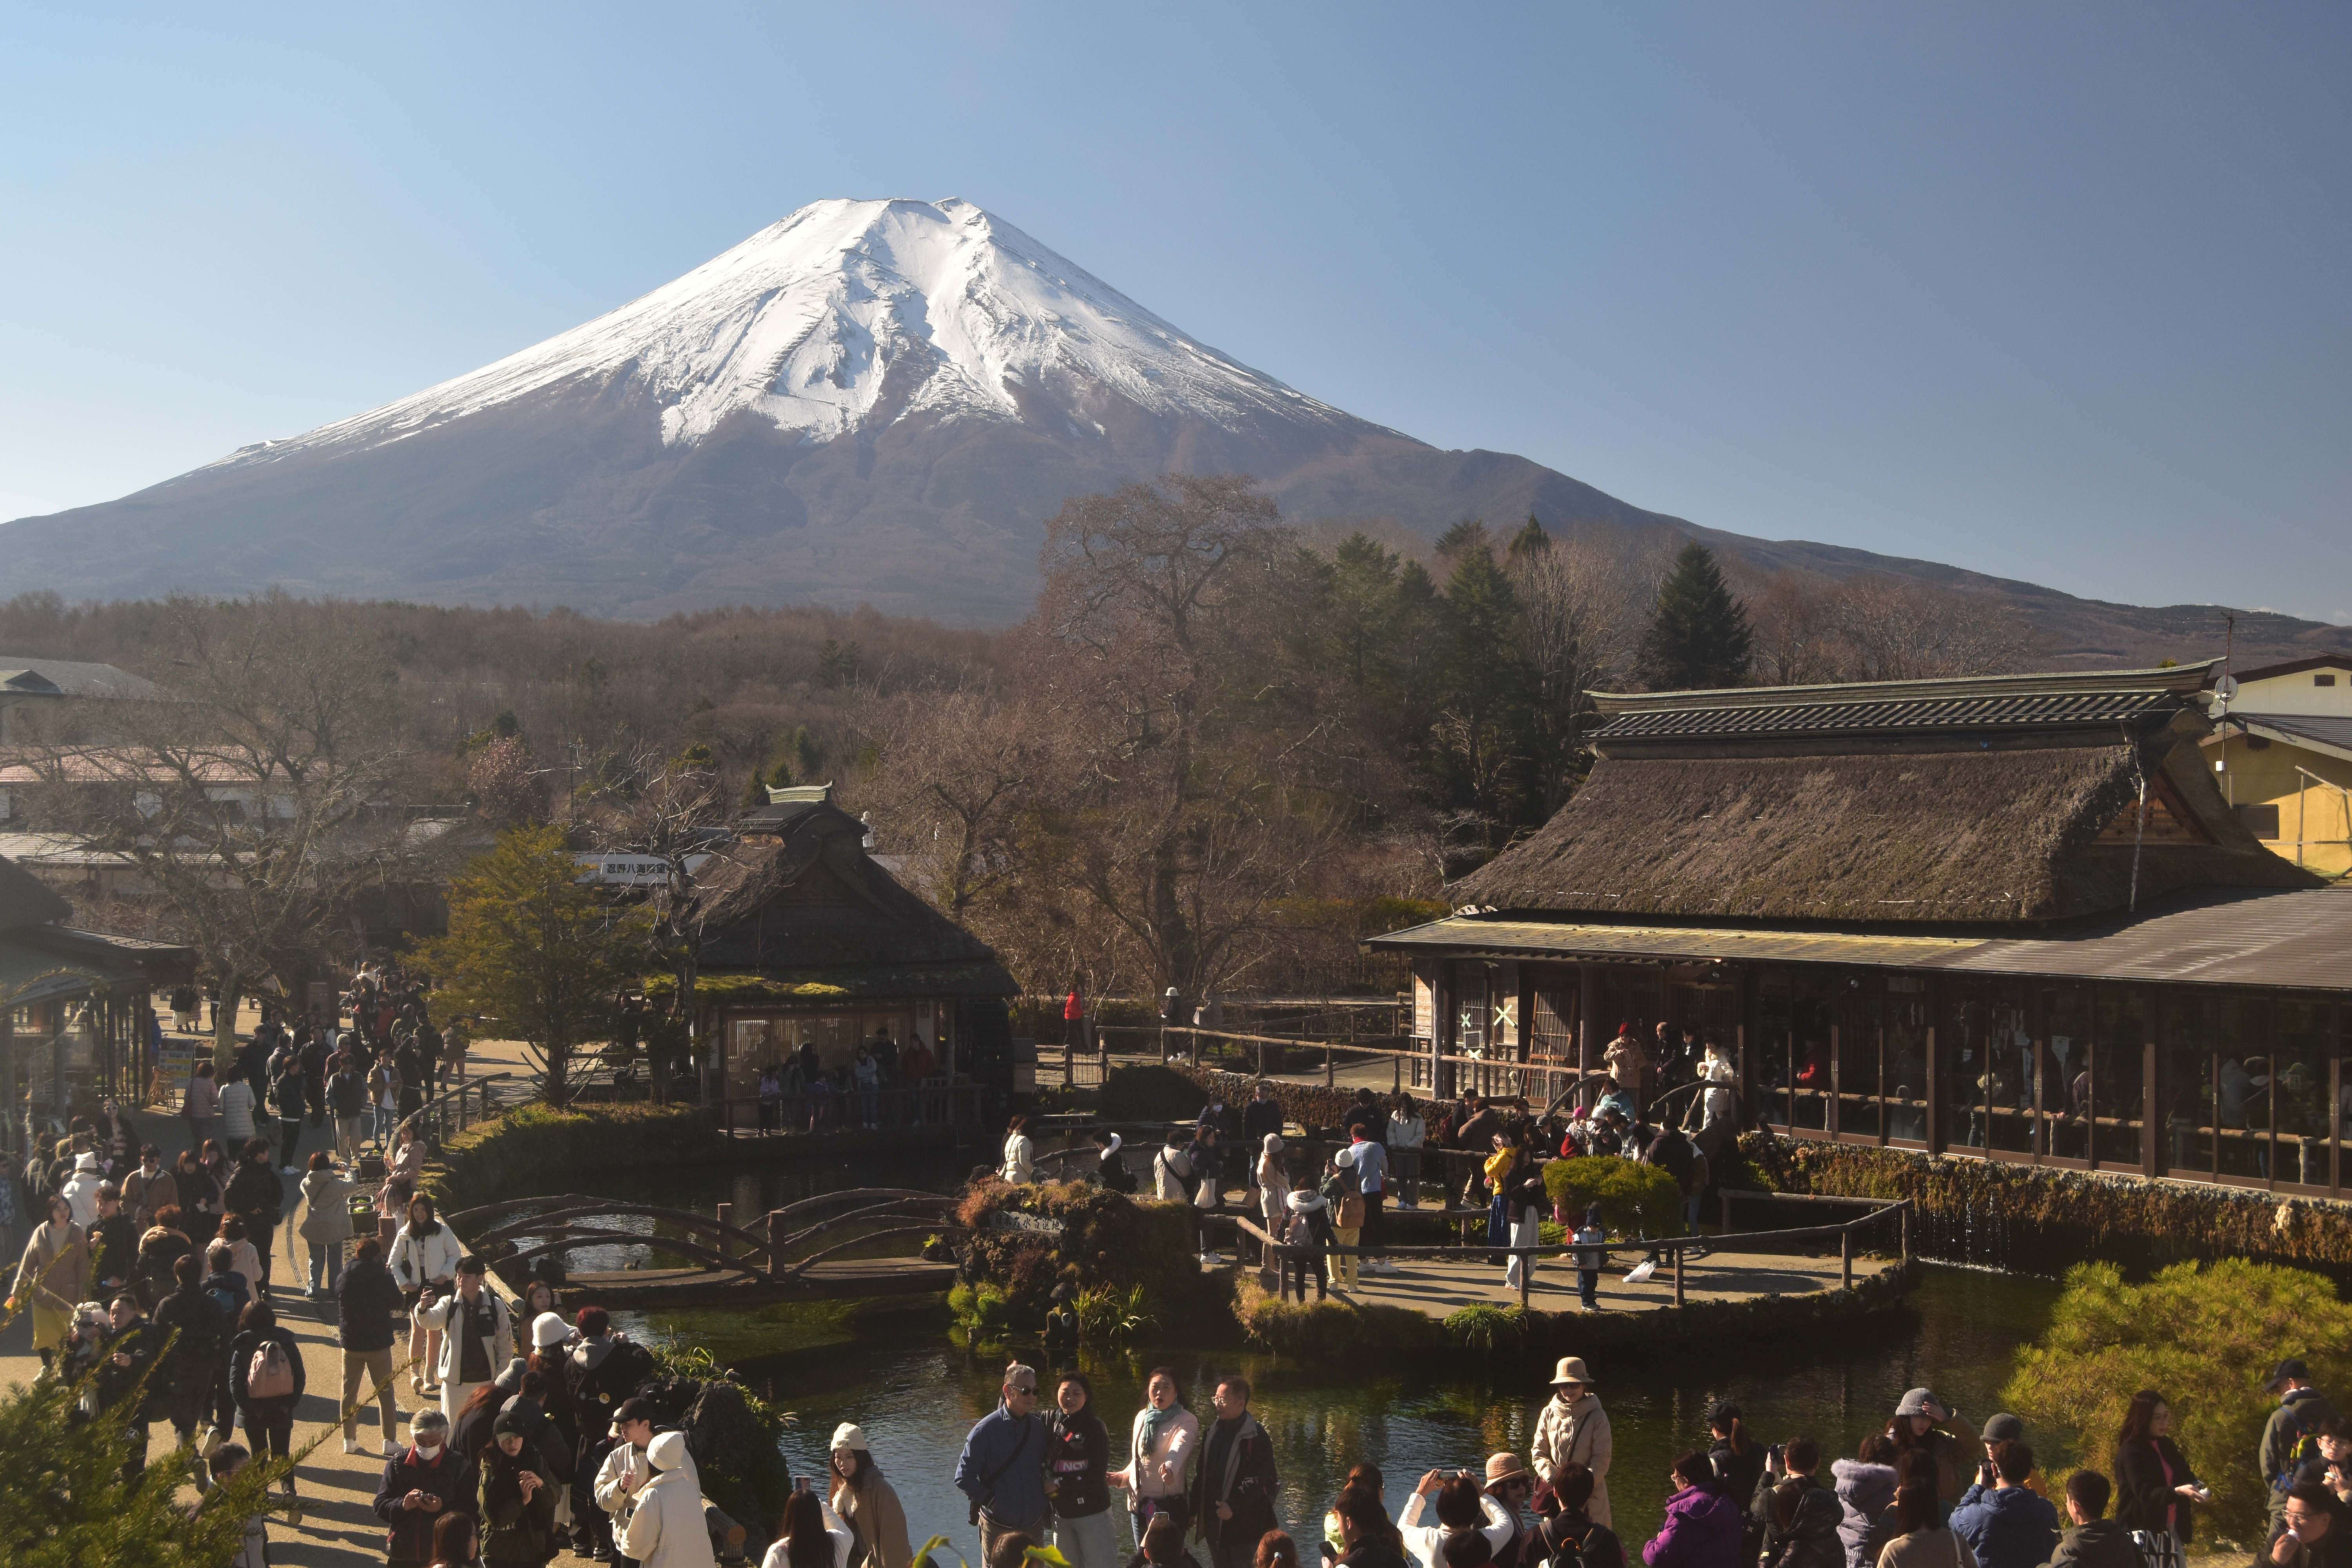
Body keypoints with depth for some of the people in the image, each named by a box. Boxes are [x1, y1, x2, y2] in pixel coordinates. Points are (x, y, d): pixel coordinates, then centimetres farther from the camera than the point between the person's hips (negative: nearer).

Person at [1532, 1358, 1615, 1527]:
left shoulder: (1597, 1416, -2)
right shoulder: (1549, 1414, 5)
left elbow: (1602, 1459, -4)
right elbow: (1539, 1454, 7)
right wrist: (1554, 1480, -9)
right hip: (1555, 1494, 2)